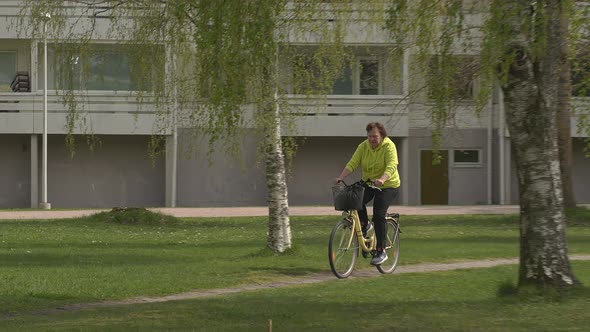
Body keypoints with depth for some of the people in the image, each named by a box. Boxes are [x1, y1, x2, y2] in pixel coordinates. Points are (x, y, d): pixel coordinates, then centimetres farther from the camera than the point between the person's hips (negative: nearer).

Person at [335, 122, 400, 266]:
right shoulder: (363, 146, -2)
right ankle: (364, 225, 4)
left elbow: (391, 166, -29)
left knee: (378, 215, -16)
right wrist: (341, 177, -25)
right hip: (368, 184, 4)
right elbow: (352, 164, -9)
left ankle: (381, 252, -8)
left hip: (388, 185, -4)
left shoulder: (389, 146, -16)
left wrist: (382, 179, -47)